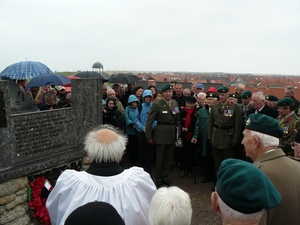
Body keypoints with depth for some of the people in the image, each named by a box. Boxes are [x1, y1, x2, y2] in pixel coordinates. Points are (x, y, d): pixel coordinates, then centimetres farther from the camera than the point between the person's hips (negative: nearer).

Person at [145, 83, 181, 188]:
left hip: (172, 134, 5)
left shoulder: (175, 103, 7)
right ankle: (159, 179, 20)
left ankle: (165, 177, 29)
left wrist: (178, 132, 7)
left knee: (169, 158, 13)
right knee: (160, 158, 5)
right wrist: (148, 136, -12)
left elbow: (177, 119, 13)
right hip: (161, 134, -5)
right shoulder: (157, 104, -9)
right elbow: (149, 121, -10)